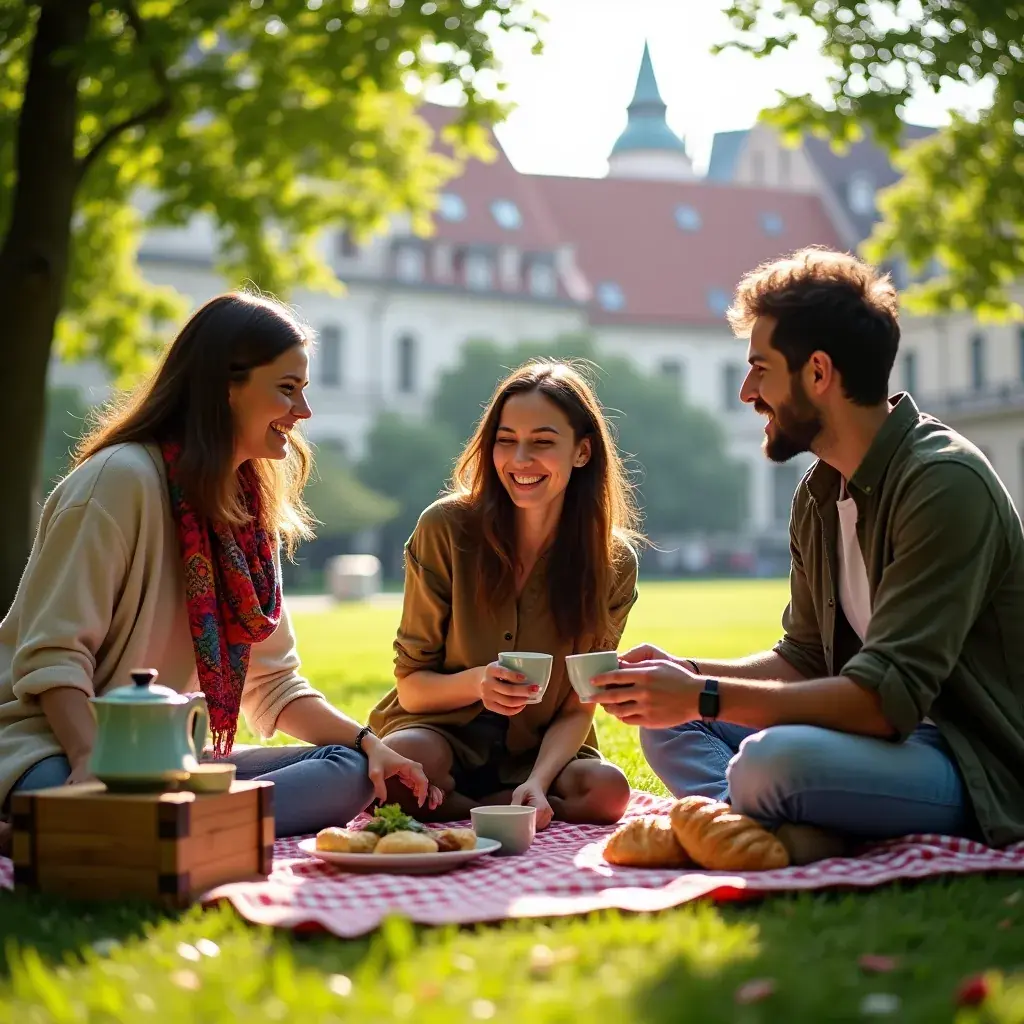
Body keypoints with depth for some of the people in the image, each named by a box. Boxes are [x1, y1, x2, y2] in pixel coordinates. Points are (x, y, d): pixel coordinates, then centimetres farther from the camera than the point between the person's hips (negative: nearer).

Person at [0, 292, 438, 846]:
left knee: (351, 772, -12)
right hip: (54, 751, -9)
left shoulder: (248, 510, 13)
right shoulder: (121, 478, -12)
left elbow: (272, 683, 13)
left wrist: (367, 742, -2)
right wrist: (93, 762, -31)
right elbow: (51, 654, -17)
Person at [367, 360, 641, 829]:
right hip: (443, 735, -2)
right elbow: (411, 686, -6)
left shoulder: (613, 562, -6)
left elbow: (577, 710, -5)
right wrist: (476, 683, -28)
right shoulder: (446, 529, -11)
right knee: (405, 758, -36)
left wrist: (538, 782, -25)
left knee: (607, 791, -30)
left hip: (542, 753, 2)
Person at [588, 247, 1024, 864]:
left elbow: (888, 697, -25)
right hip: (896, 734, 10)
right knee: (666, 720, 6)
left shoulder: (945, 483, -19)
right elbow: (804, 659, 17)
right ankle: (787, 835, -18)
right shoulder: (820, 494, 10)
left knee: (774, 759, -37)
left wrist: (703, 697, -23)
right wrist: (687, 673, -1)